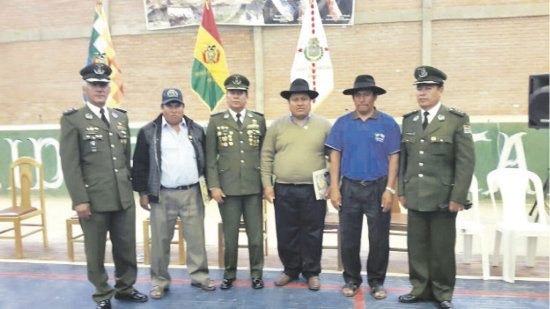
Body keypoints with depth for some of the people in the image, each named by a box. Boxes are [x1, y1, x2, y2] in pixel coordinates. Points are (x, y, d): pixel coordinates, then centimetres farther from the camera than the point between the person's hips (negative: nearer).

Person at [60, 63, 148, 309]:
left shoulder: (121, 117, 12)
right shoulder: (72, 120, -4)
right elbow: (70, 164, -8)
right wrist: (79, 200, -11)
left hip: (124, 198, 4)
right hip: (94, 199, -4)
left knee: (127, 247, 13)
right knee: (96, 252, 9)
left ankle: (125, 288, 33)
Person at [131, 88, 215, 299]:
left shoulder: (196, 130, 8)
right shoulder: (149, 132, 0)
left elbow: (205, 160, 13)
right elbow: (140, 164, 1)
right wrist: (143, 192, -3)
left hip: (192, 193, 2)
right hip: (162, 195, -2)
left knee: (196, 237, 7)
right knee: (160, 240, 6)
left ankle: (199, 276, 22)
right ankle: (160, 281, 21)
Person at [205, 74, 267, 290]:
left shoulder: (259, 120, 8)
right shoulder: (216, 121, 4)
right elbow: (210, 158, 2)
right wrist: (213, 186, -4)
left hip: (254, 188, 1)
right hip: (227, 188, -1)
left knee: (256, 235, 6)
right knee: (230, 235, 8)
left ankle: (256, 274, 24)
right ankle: (229, 275, 26)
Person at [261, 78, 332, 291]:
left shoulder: (323, 125, 5)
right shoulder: (277, 126, 6)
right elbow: (266, 156, 6)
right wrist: (267, 184, 0)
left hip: (313, 190, -1)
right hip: (283, 191, 1)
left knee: (312, 234, 6)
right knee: (286, 234, 9)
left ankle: (312, 272, 24)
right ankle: (291, 270, 28)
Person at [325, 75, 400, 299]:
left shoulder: (387, 123, -1)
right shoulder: (342, 123, 4)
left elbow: (393, 158, -1)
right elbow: (335, 156, 4)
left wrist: (390, 189, -8)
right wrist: (334, 188, -2)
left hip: (378, 188, -1)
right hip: (349, 188, 2)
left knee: (379, 239, 7)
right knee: (349, 238, 9)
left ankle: (376, 281, 24)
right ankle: (351, 279, 26)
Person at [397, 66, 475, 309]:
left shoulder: (457, 120, -4)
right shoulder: (409, 120, 8)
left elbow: (466, 161, -8)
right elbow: (403, 159, 10)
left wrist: (458, 197, -11)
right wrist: (402, 191, 7)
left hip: (443, 198, -3)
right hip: (415, 197, 4)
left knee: (442, 249, 8)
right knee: (417, 246, 10)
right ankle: (420, 289, 26)